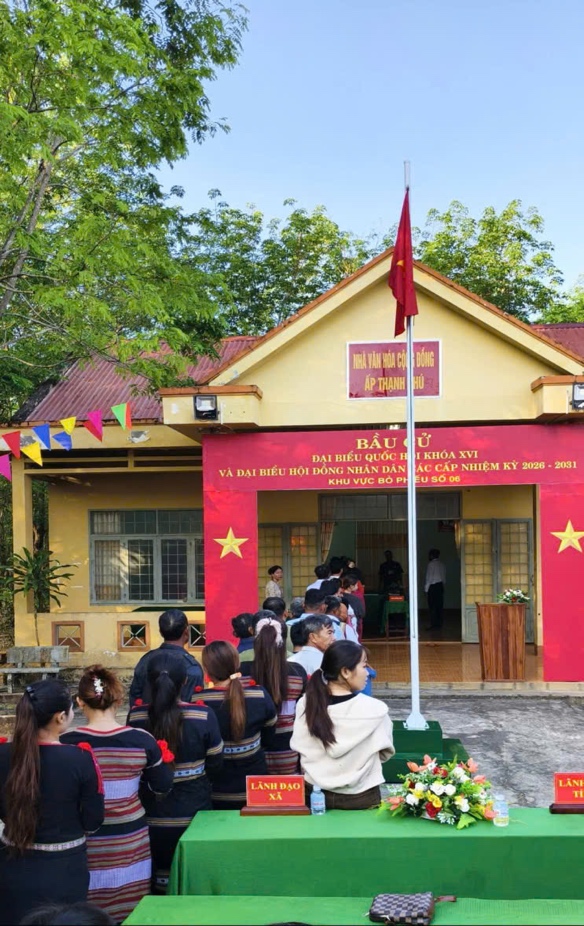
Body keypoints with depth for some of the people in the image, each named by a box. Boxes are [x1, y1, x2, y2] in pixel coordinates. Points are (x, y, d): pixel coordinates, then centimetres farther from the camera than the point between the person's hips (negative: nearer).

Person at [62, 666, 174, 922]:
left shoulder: (66, 743, -12)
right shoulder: (141, 740, -8)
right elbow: (163, 786, 3)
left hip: (87, 845, -1)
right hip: (129, 840, 1)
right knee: (130, 914, 15)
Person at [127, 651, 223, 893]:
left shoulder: (136, 717, -13)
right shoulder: (203, 715, -16)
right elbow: (215, 763, -5)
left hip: (152, 817, 1)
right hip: (193, 814, -1)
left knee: (155, 885, 16)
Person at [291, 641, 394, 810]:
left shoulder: (306, 704, -11)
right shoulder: (374, 708, -19)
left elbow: (299, 747, 0)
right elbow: (385, 753, -4)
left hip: (315, 795, 3)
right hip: (360, 799, -2)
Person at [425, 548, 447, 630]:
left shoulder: (431, 564, -8)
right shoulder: (442, 564, 13)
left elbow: (429, 577, -11)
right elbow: (444, 577, 12)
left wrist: (426, 589, -7)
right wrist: (442, 585, 15)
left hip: (433, 586, -7)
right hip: (440, 586, 7)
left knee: (432, 607, -5)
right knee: (439, 606, 7)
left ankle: (434, 625, -7)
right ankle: (439, 624, 10)